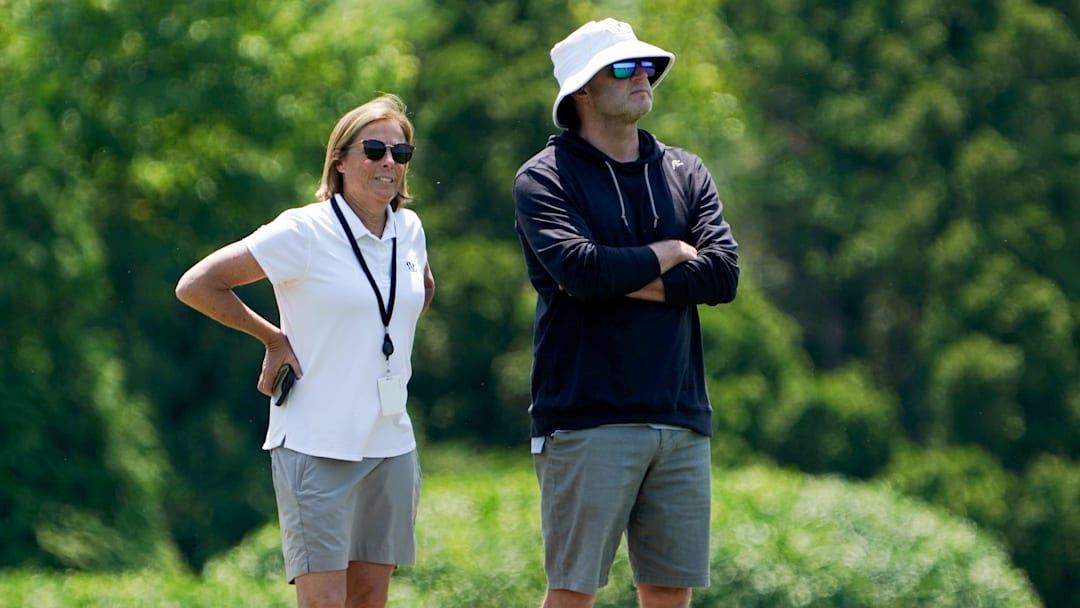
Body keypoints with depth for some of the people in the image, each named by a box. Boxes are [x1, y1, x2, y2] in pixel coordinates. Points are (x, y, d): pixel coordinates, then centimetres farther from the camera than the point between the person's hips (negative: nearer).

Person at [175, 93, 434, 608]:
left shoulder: (409, 230, 8)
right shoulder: (304, 232, -10)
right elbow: (196, 286, -8)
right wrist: (274, 339, -3)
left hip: (391, 445, 6)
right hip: (316, 445, -6)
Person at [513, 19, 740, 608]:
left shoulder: (685, 173, 14)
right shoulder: (544, 178, -1)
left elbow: (722, 274, 0)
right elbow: (579, 270, -18)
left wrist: (622, 281, -10)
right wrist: (669, 255, -3)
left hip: (680, 420, 5)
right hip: (586, 420, -5)